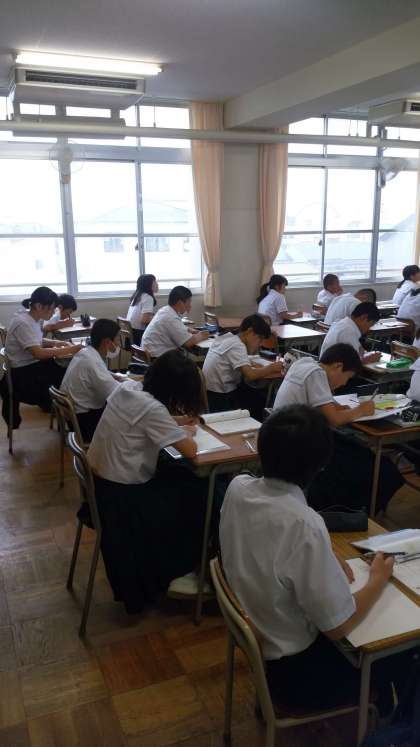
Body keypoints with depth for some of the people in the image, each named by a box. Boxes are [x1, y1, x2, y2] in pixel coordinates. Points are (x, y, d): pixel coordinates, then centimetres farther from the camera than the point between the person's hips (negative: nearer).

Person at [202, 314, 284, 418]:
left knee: (261, 394, 10)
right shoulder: (238, 345, -18)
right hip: (220, 400, -9)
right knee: (260, 400, -1)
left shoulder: (226, 338, 7)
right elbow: (250, 375, -28)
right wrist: (271, 368, -13)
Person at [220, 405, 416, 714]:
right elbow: (338, 627, -24)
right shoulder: (303, 525, -36)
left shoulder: (238, 488, -13)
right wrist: (378, 581, -7)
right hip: (293, 671, -6)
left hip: (255, 633, 6)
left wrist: (327, 561, -2)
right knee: (403, 652, 15)